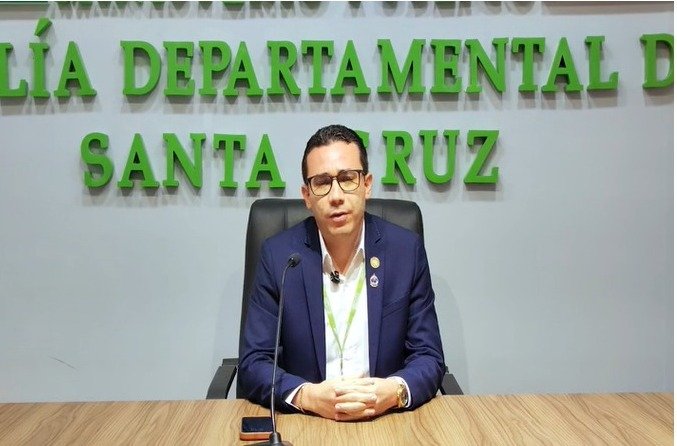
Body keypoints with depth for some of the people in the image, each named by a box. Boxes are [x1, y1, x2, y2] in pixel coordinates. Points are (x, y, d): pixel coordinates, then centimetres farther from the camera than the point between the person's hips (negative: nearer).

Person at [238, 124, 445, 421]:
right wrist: (307, 396, -21)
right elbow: (253, 364, -4)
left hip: (387, 418, 1)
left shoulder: (406, 250, -3)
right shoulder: (277, 254, -5)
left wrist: (395, 392, -20)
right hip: (303, 421, -1)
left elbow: (429, 358, 0)